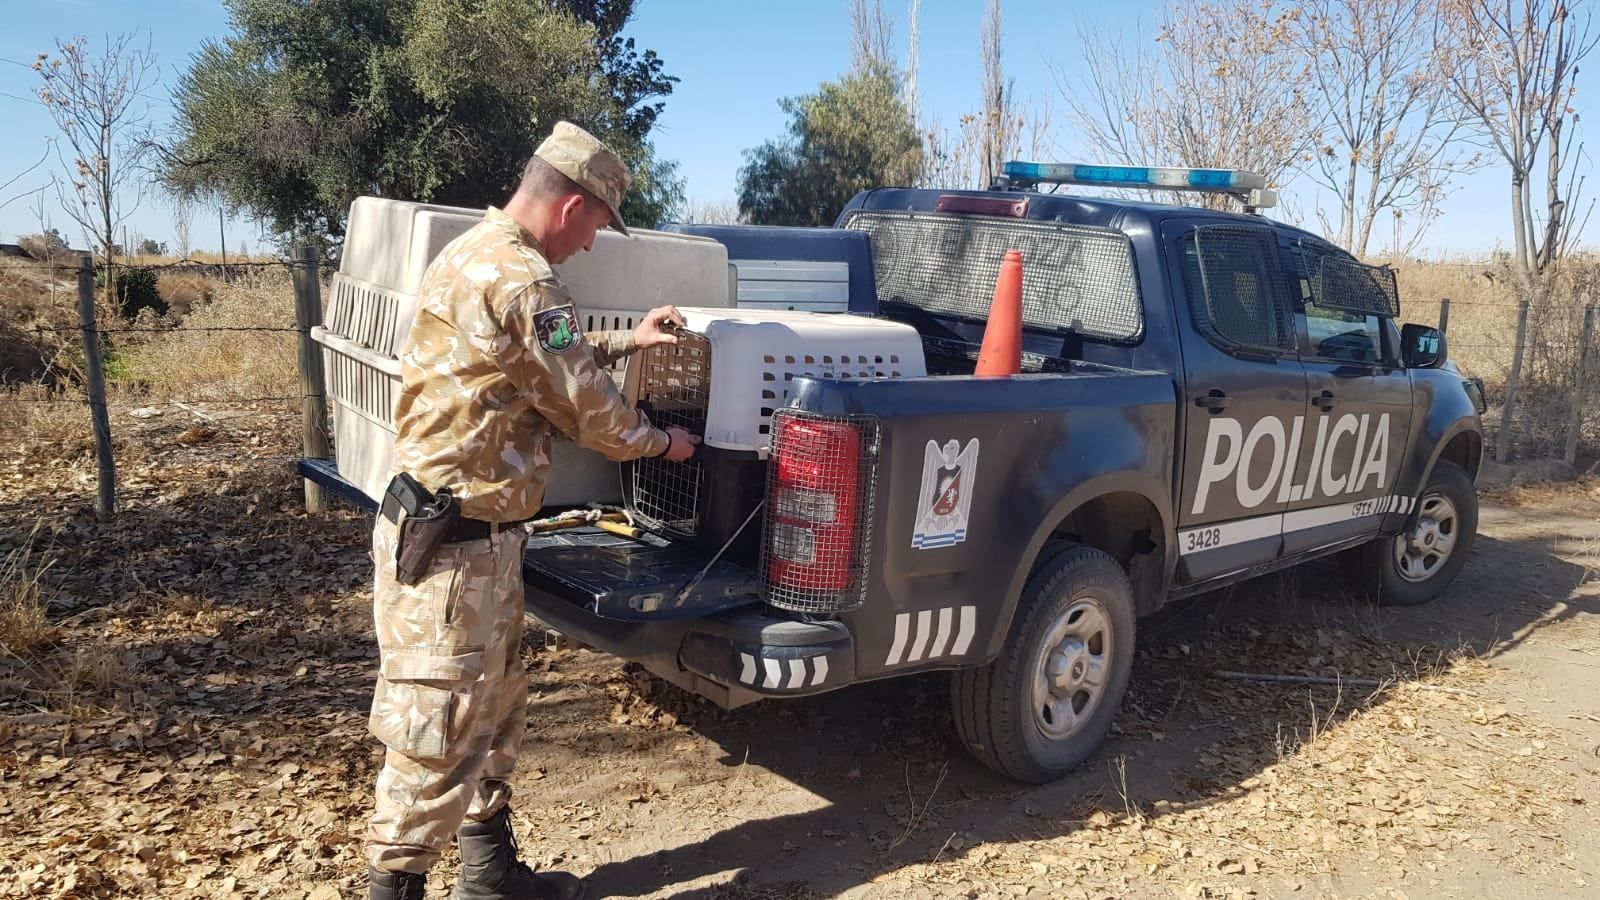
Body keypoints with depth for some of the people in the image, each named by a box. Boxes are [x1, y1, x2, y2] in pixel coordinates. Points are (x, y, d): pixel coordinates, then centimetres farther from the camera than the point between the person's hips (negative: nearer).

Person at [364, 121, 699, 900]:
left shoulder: (477, 254, 14)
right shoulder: (516, 279, -20)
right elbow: (586, 409, -13)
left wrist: (622, 343, 25)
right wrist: (663, 442, 4)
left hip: (470, 531, 11)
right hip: (453, 543, -11)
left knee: (494, 708, 20)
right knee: (439, 729, 0)